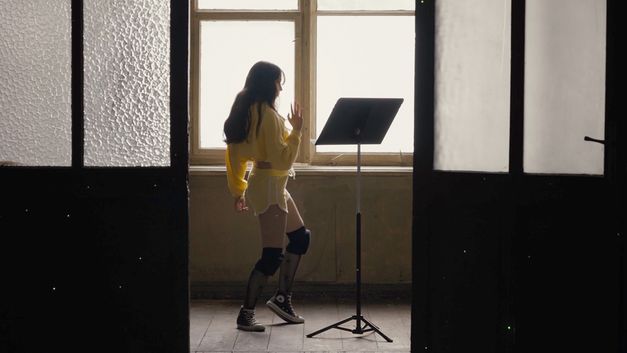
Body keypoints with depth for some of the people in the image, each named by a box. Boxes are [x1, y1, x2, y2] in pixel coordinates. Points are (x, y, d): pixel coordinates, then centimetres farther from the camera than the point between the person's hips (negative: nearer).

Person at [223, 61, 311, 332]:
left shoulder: (247, 112, 10)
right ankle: (246, 315, -1)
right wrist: (296, 130, -13)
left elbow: (235, 154, 14)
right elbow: (282, 159, -21)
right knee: (272, 255, -7)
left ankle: (282, 298, 22)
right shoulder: (268, 114, -18)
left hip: (275, 186, 10)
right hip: (269, 186, -10)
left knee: (300, 237, 18)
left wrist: (239, 190, 18)